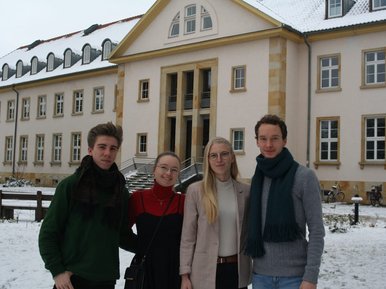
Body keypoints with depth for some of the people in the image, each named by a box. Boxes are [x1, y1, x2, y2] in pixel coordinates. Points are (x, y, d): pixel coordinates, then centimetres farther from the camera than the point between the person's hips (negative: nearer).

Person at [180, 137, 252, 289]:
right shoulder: (195, 190, -6)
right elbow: (188, 236, -4)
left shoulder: (245, 191, 2)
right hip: (205, 270, -2)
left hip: (237, 269, 2)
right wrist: (185, 274, -6)